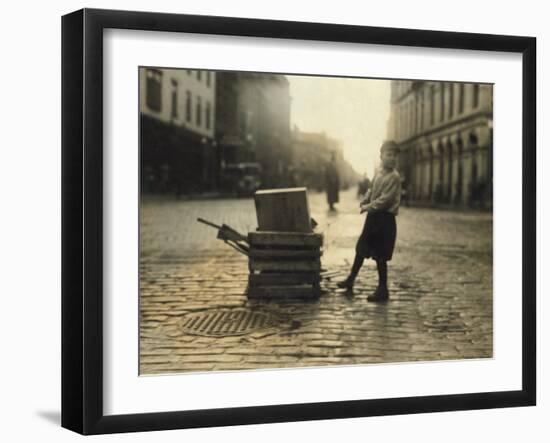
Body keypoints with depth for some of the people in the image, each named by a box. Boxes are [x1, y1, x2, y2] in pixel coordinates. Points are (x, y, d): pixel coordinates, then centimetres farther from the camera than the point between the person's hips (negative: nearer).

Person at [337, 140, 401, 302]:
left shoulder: (394, 177, -15)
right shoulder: (378, 173, 8)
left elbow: (385, 199, -20)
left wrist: (369, 207, -12)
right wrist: (365, 202, 3)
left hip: (385, 218, -8)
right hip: (373, 216, 8)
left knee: (380, 256, -2)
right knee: (361, 249, 17)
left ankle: (383, 290, 8)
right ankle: (351, 280, 32)